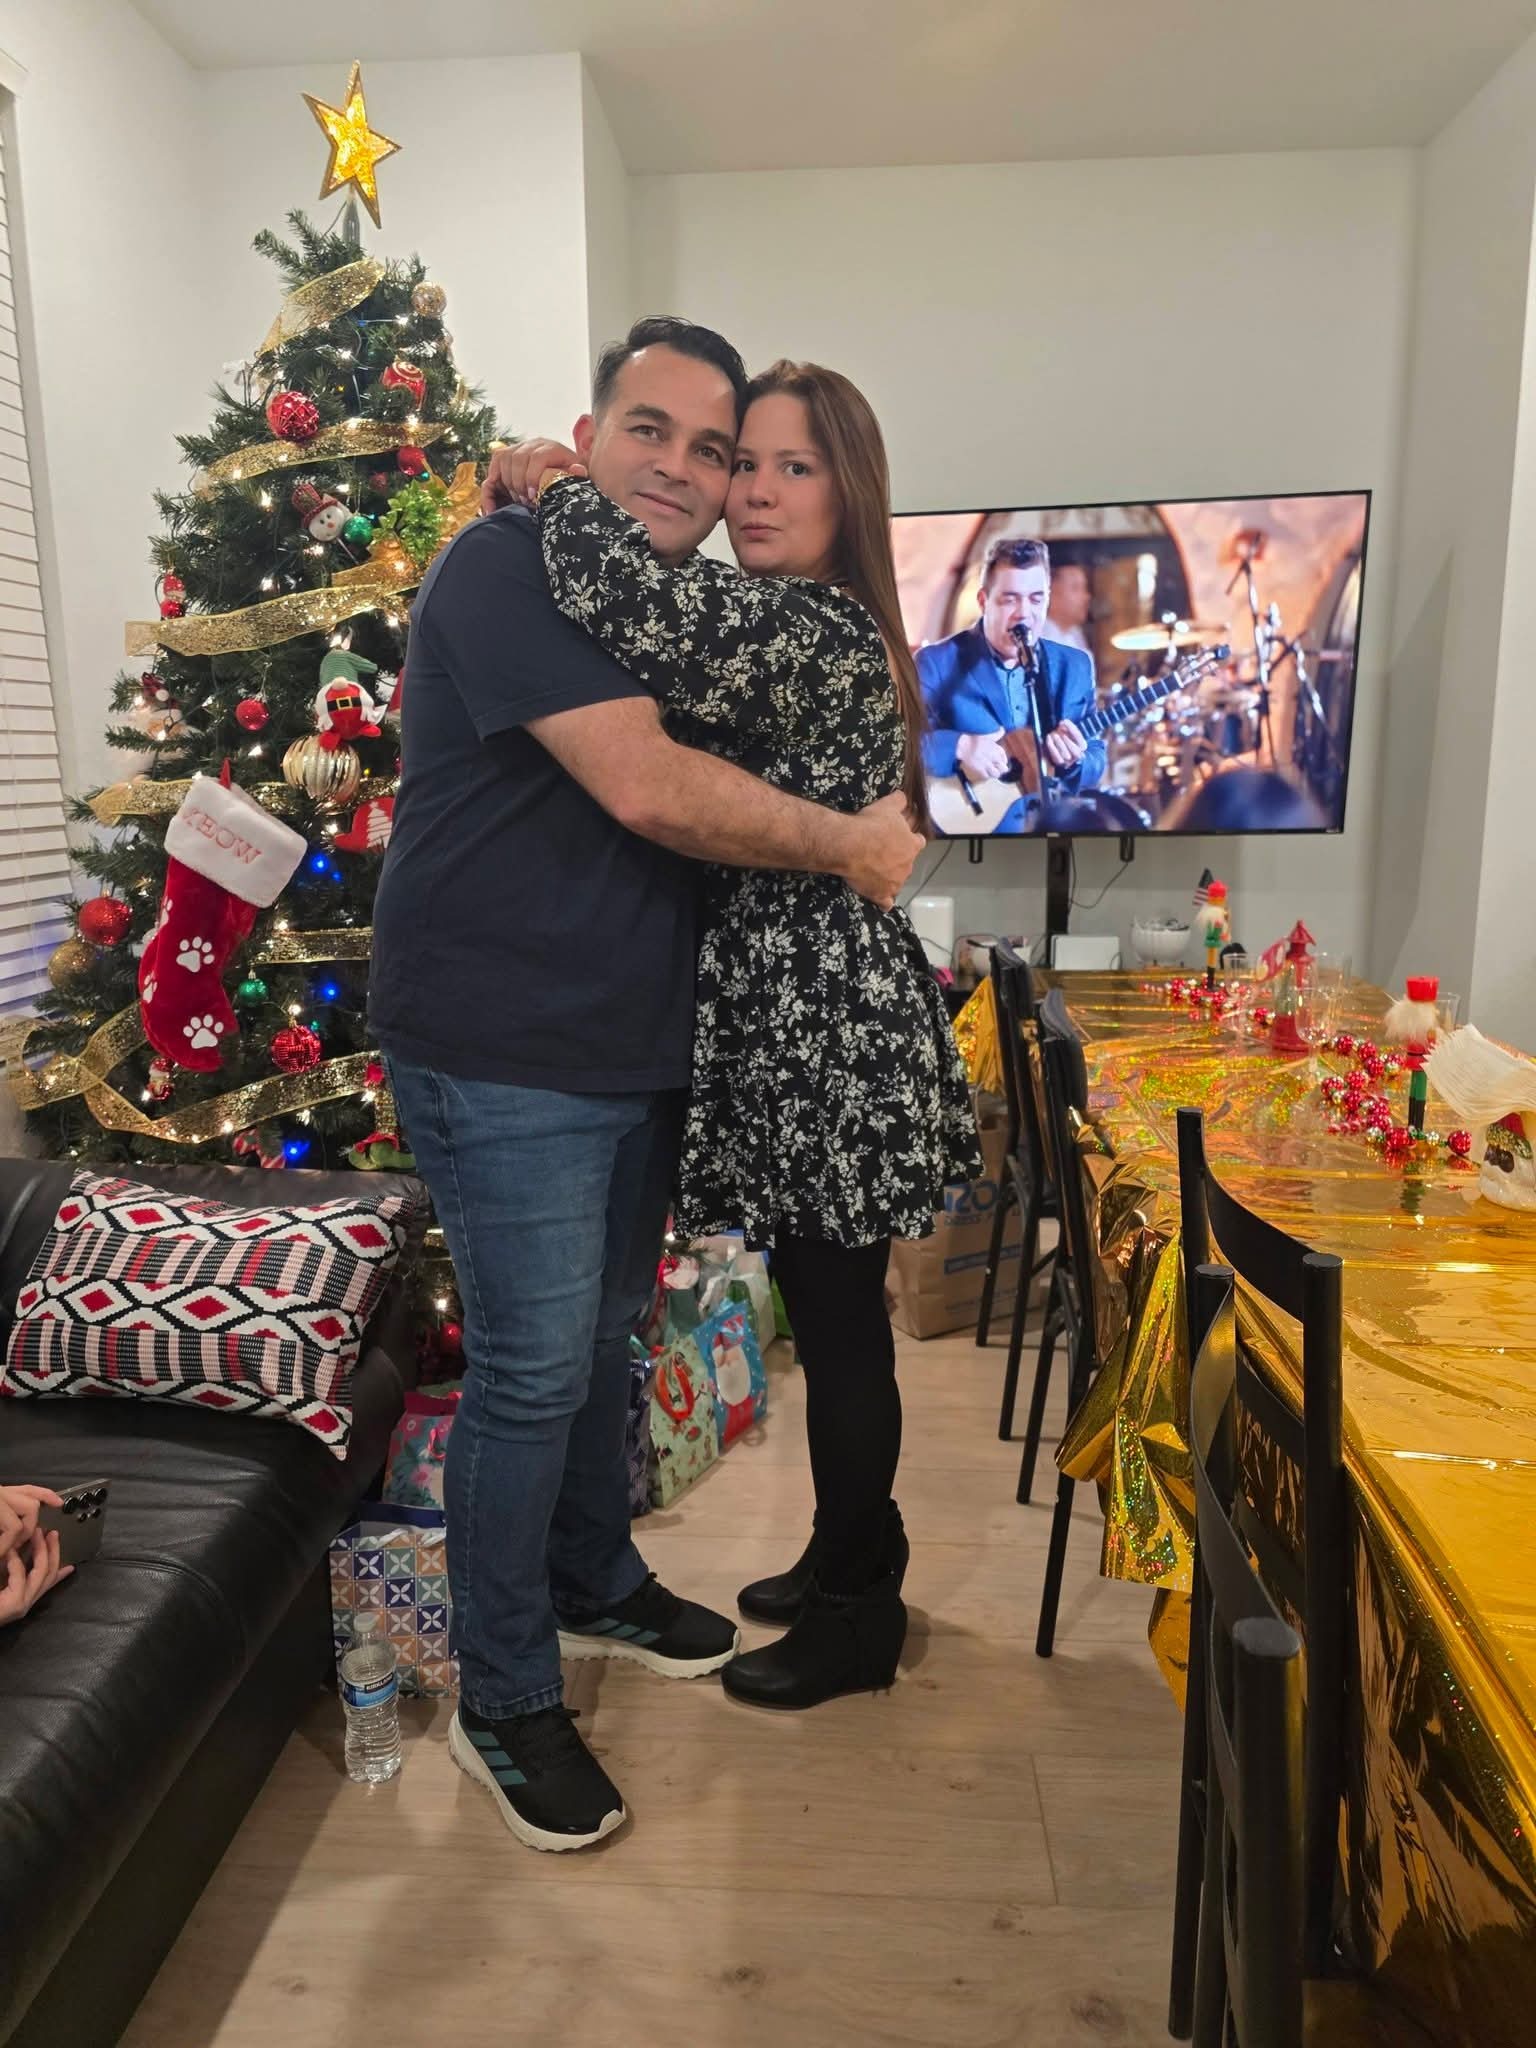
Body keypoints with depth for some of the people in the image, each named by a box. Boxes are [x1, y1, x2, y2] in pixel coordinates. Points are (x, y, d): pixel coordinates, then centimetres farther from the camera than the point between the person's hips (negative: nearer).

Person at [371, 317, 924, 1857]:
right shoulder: (511, 566, -14)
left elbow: (686, 795, 24)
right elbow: (648, 789, -25)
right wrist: (851, 846, -15)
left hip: (634, 1043, 9)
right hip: (501, 1057, -9)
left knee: (602, 1334, 20)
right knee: (531, 1369, -1)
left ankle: (596, 1585, 41)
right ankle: (502, 1702, 20)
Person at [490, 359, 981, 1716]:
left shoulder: (816, 633, -18)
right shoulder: (795, 629, 14)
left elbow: (635, 601, -35)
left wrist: (555, 486, -14)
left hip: (830, 1039, -10)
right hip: (793, 1030, 10)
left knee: (838, 1323, 4)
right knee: (830, 1313, 19)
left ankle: (857, 1618, 25)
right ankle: (854, 1561, 38)